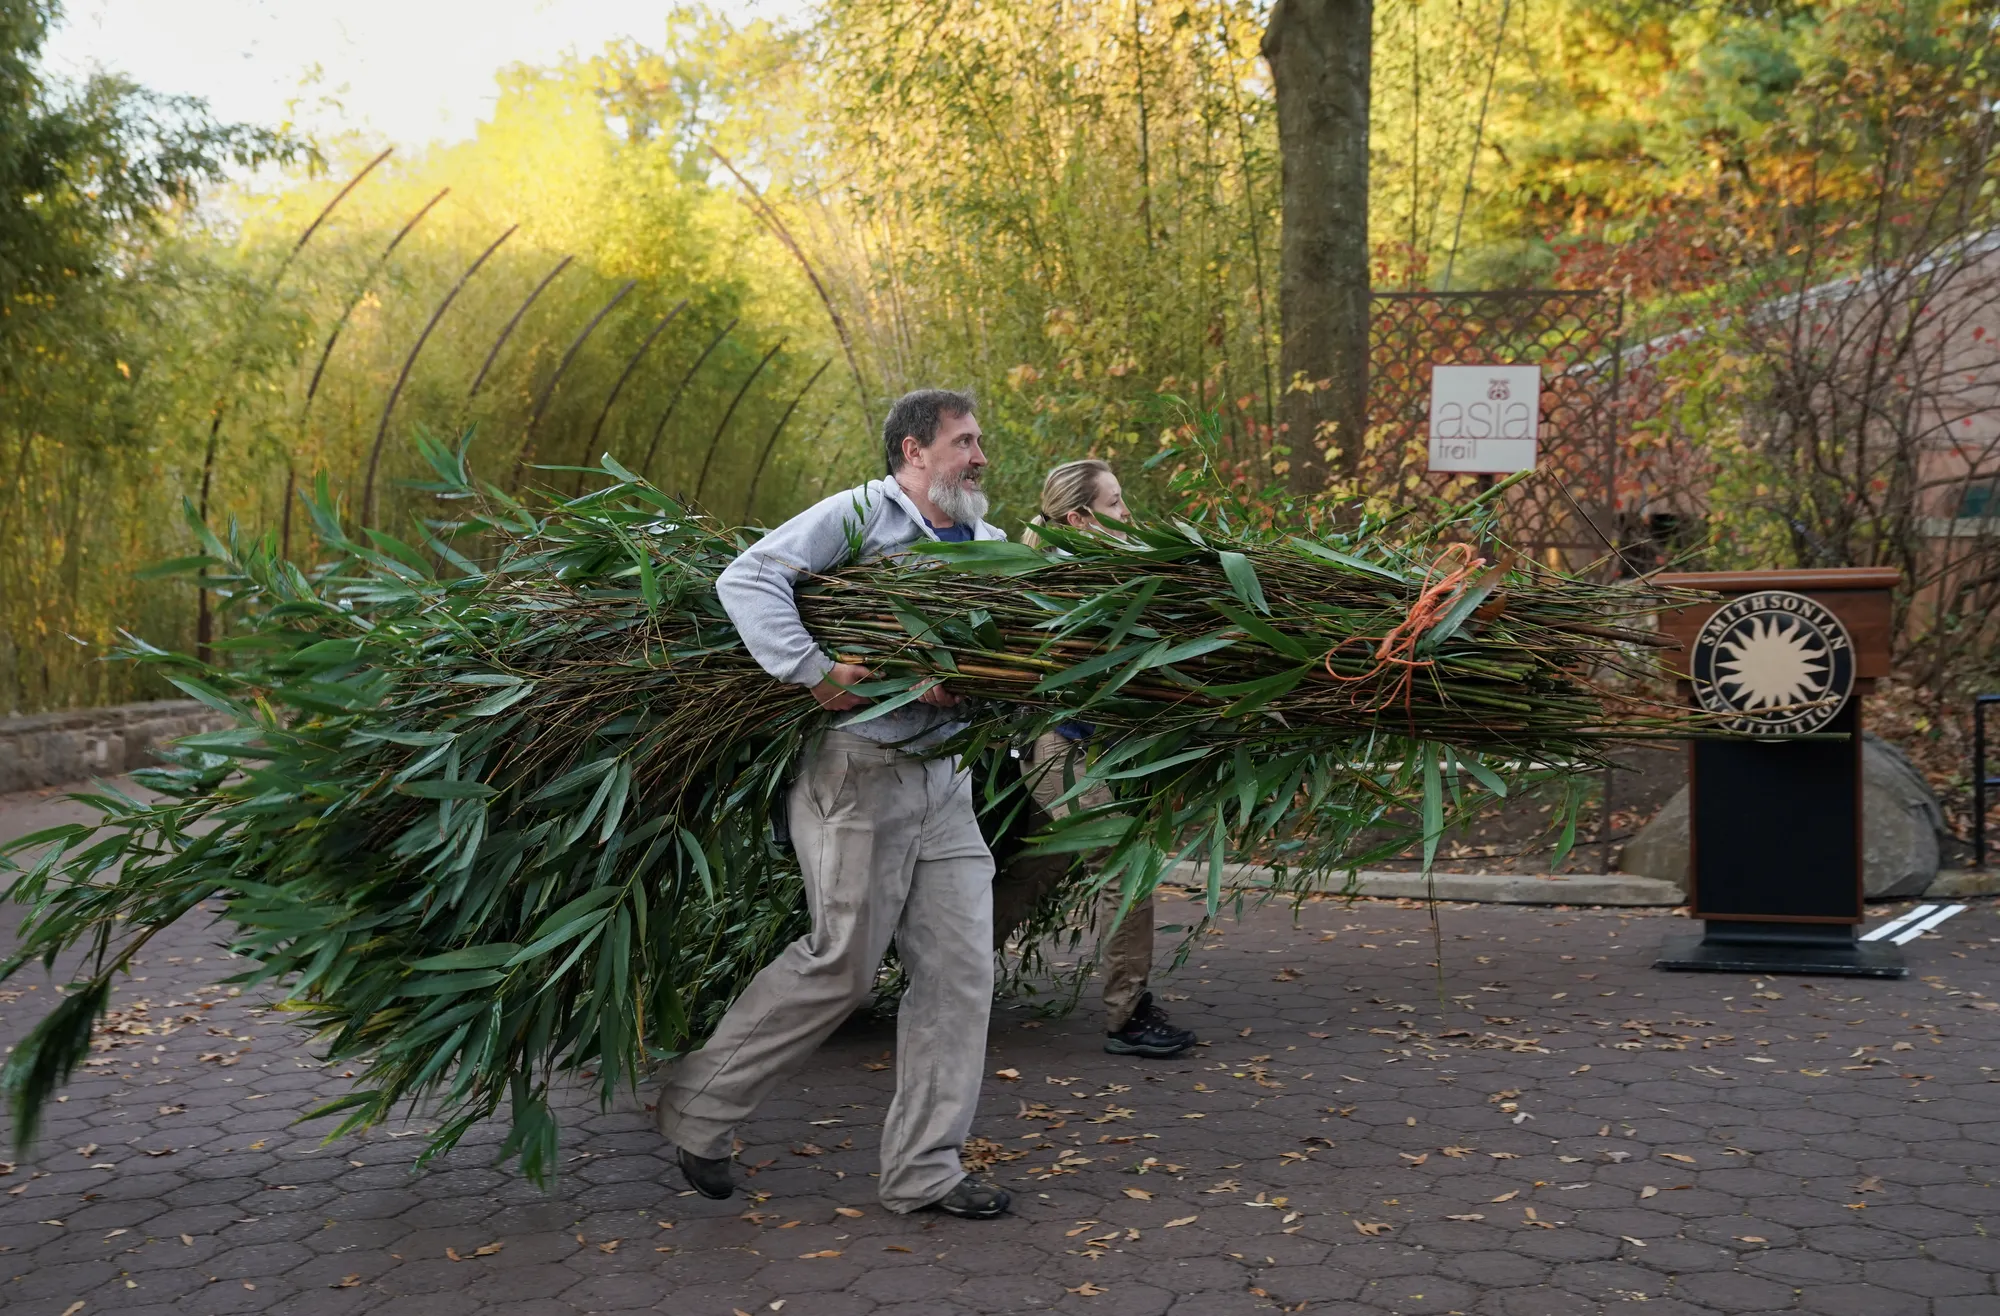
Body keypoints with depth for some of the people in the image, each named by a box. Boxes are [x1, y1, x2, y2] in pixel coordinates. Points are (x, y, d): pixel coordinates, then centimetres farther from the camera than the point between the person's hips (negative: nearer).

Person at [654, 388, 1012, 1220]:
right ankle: (699, 1106, 16)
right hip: (858, 770, -7)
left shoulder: (989, 545, 16)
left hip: (943, 778, 7)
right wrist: (813, 672, -24)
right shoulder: (859, 516, -5)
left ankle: (923, 1169, 15)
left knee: (959, 970, 5)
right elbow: (749, 578, -15)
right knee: (841, 965, -3)